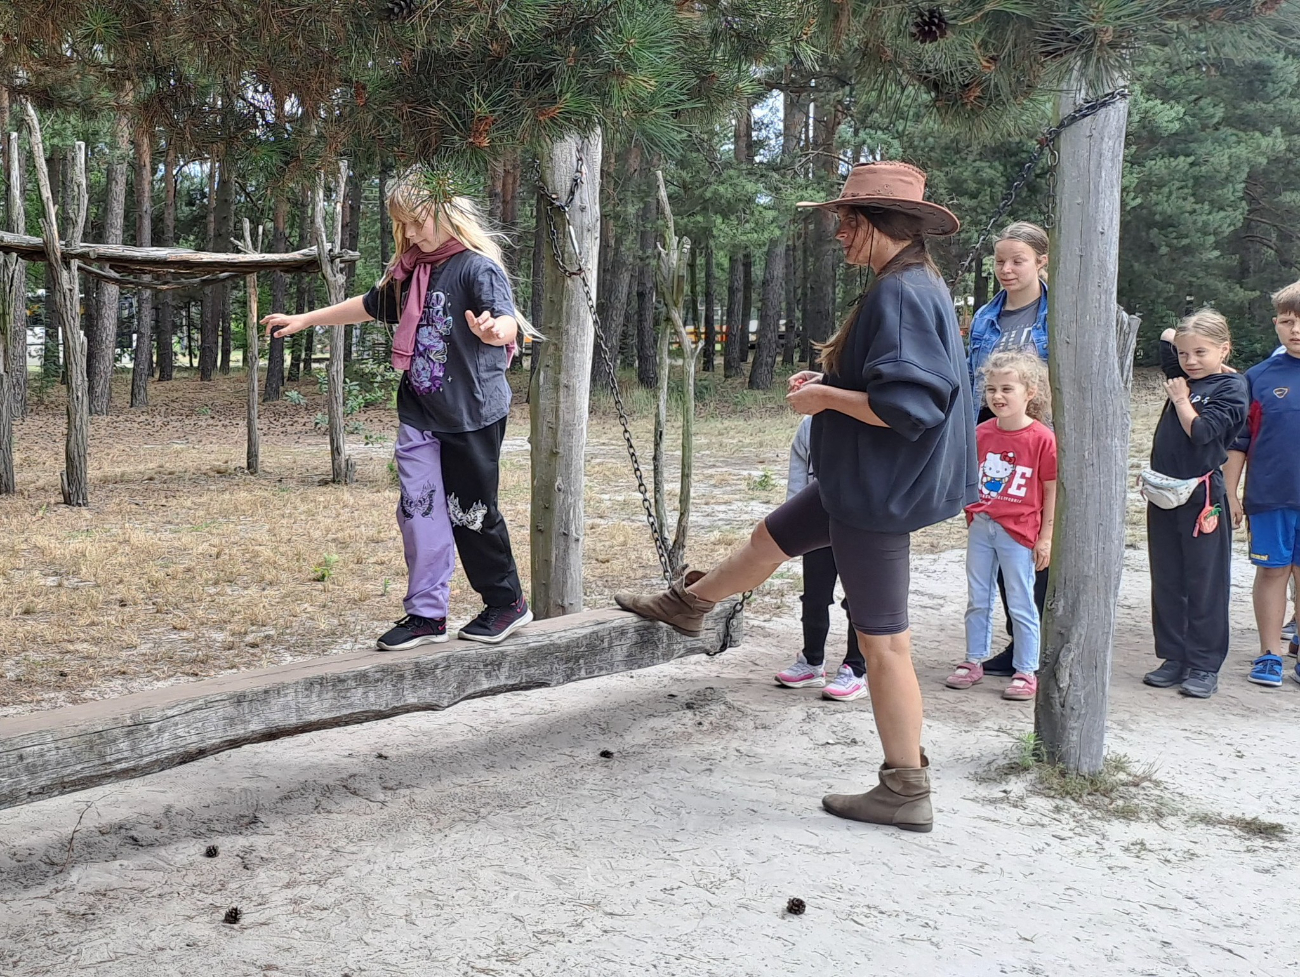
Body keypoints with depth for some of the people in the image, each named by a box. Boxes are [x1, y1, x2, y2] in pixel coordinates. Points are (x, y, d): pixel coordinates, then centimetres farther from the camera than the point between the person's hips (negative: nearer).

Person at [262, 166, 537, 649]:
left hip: (473, 414, -7)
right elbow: (370, 306, 24)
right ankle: (426, 614, 12)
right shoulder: (411, 270, 10)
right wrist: (304, 319, 27)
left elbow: (508, 323, -30)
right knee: (419, 510, 4)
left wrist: (493, 330, -54)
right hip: (419, 414, 7)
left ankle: (506, 602, 21)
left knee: (471, 511, 2)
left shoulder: (478, 267, -14)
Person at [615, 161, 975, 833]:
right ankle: (687, 604, 54)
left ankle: (906, 792, 11)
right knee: (771, 538, 29)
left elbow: (906, 405, -31)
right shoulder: (921, 286, 9)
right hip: (867, 481, 11)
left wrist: (825, 397, -16)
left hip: (880, 492, -11)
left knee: (883, 644, -1)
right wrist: (830, 386, 8)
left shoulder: (898, 294, -23)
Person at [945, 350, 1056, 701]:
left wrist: (1046, 538, -8)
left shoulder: (1043, 438, -12)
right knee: (978, 600, 14)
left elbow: (1052, 492, -8)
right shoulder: (982, 433, 3)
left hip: (1018, 533, -5)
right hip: (981, 527, 5)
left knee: (1020, 604, 5)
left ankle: (1027, 672, 15)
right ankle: (974, 661, 27)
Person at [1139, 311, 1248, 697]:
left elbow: (1202, 431, -20)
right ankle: (1174, 658, 20)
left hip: (1202, 497, -7)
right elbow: (1168, 337, 26)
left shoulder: (1229, 388, -7)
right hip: (1163, 493, 7)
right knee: (1166, 582, 11)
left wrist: (1181, 400, -7)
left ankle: (1205, 666, 8)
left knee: (1204, 584, 1)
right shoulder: (1184, 379, 11)